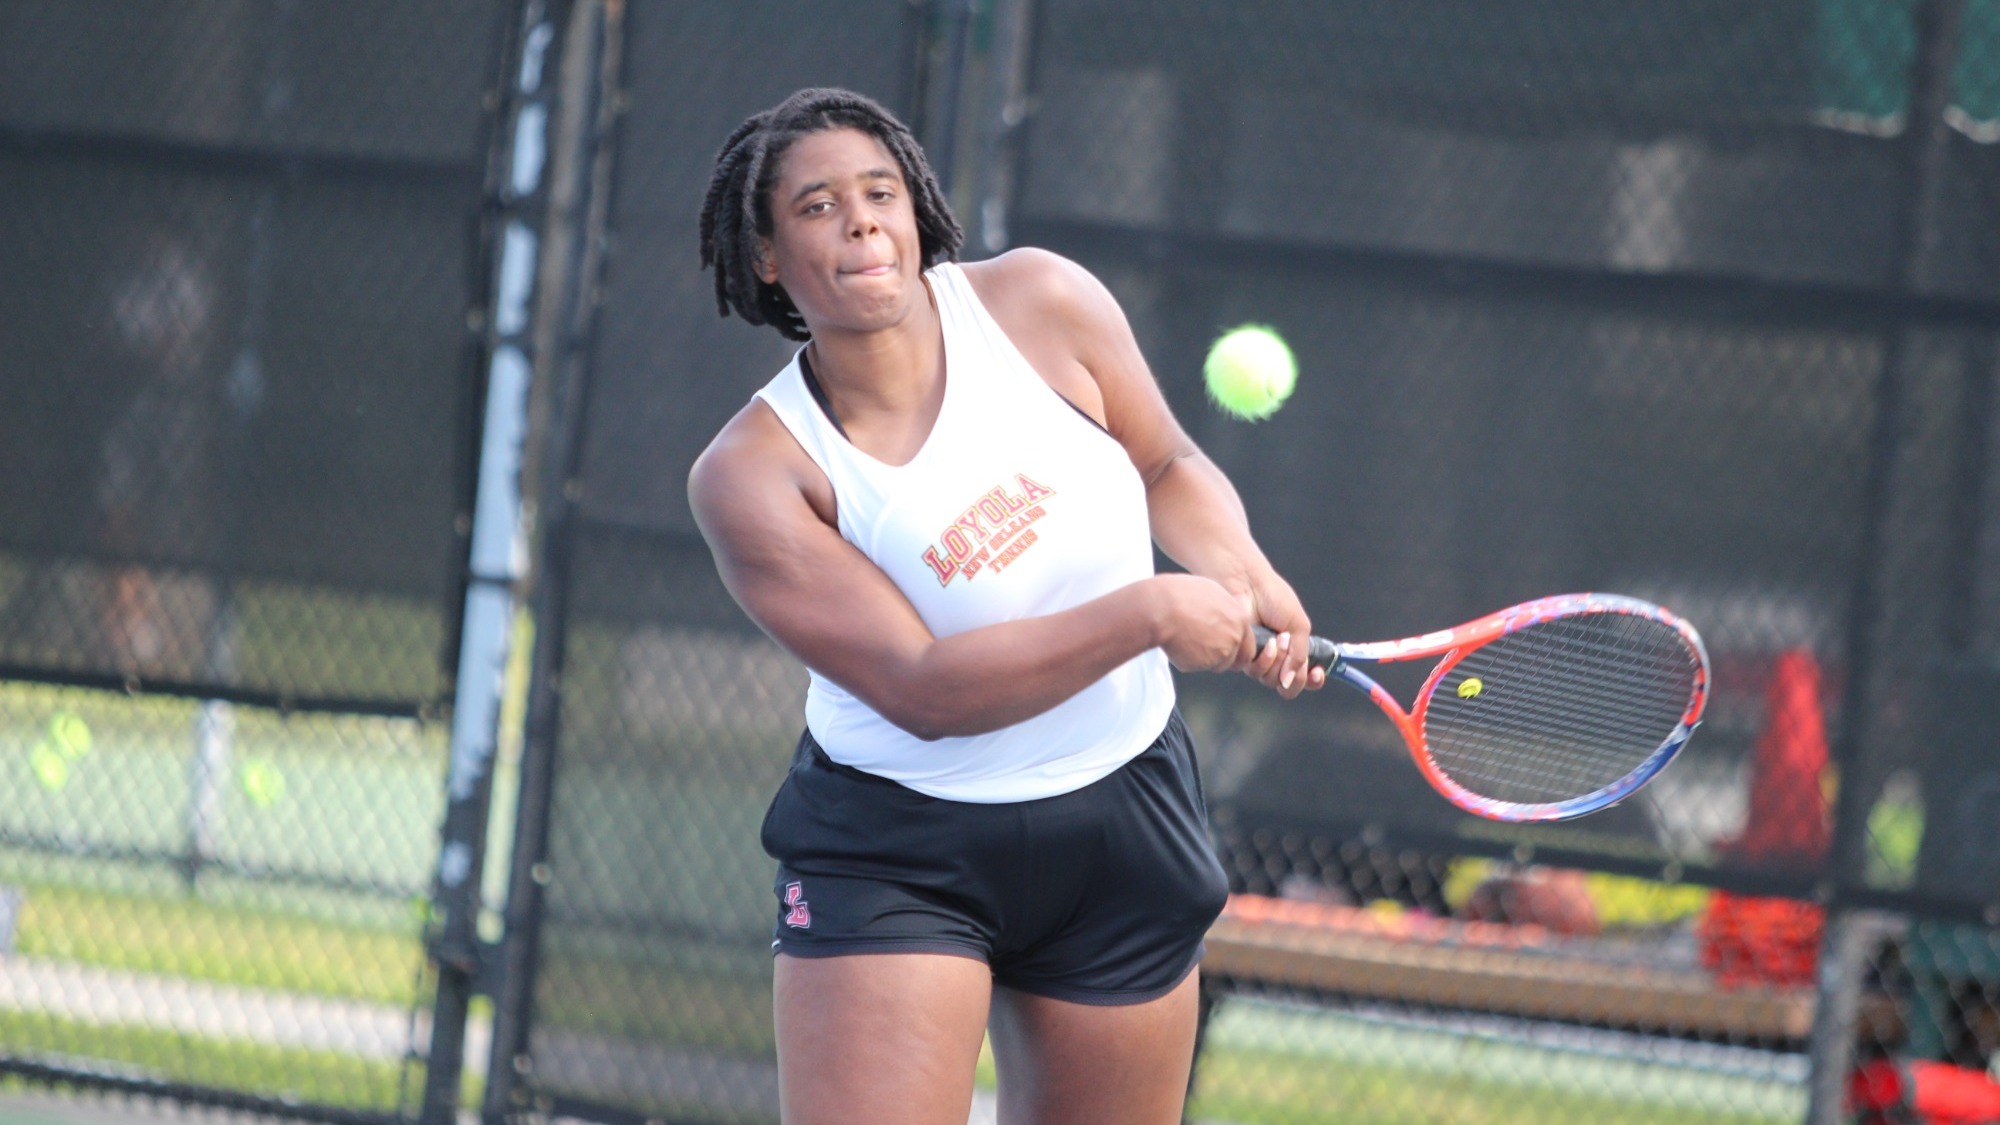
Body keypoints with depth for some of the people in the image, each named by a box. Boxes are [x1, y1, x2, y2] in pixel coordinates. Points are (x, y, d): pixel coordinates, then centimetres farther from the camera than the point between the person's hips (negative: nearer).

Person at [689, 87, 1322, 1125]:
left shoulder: (1039, 304, -6)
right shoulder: (750, 474, -16)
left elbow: (1168, 470, 11)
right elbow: (922, 688, -23)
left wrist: (1245, 575, -10)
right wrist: (1147, 616, -28)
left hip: (1121, 838, 4)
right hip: (894, 858, -4)